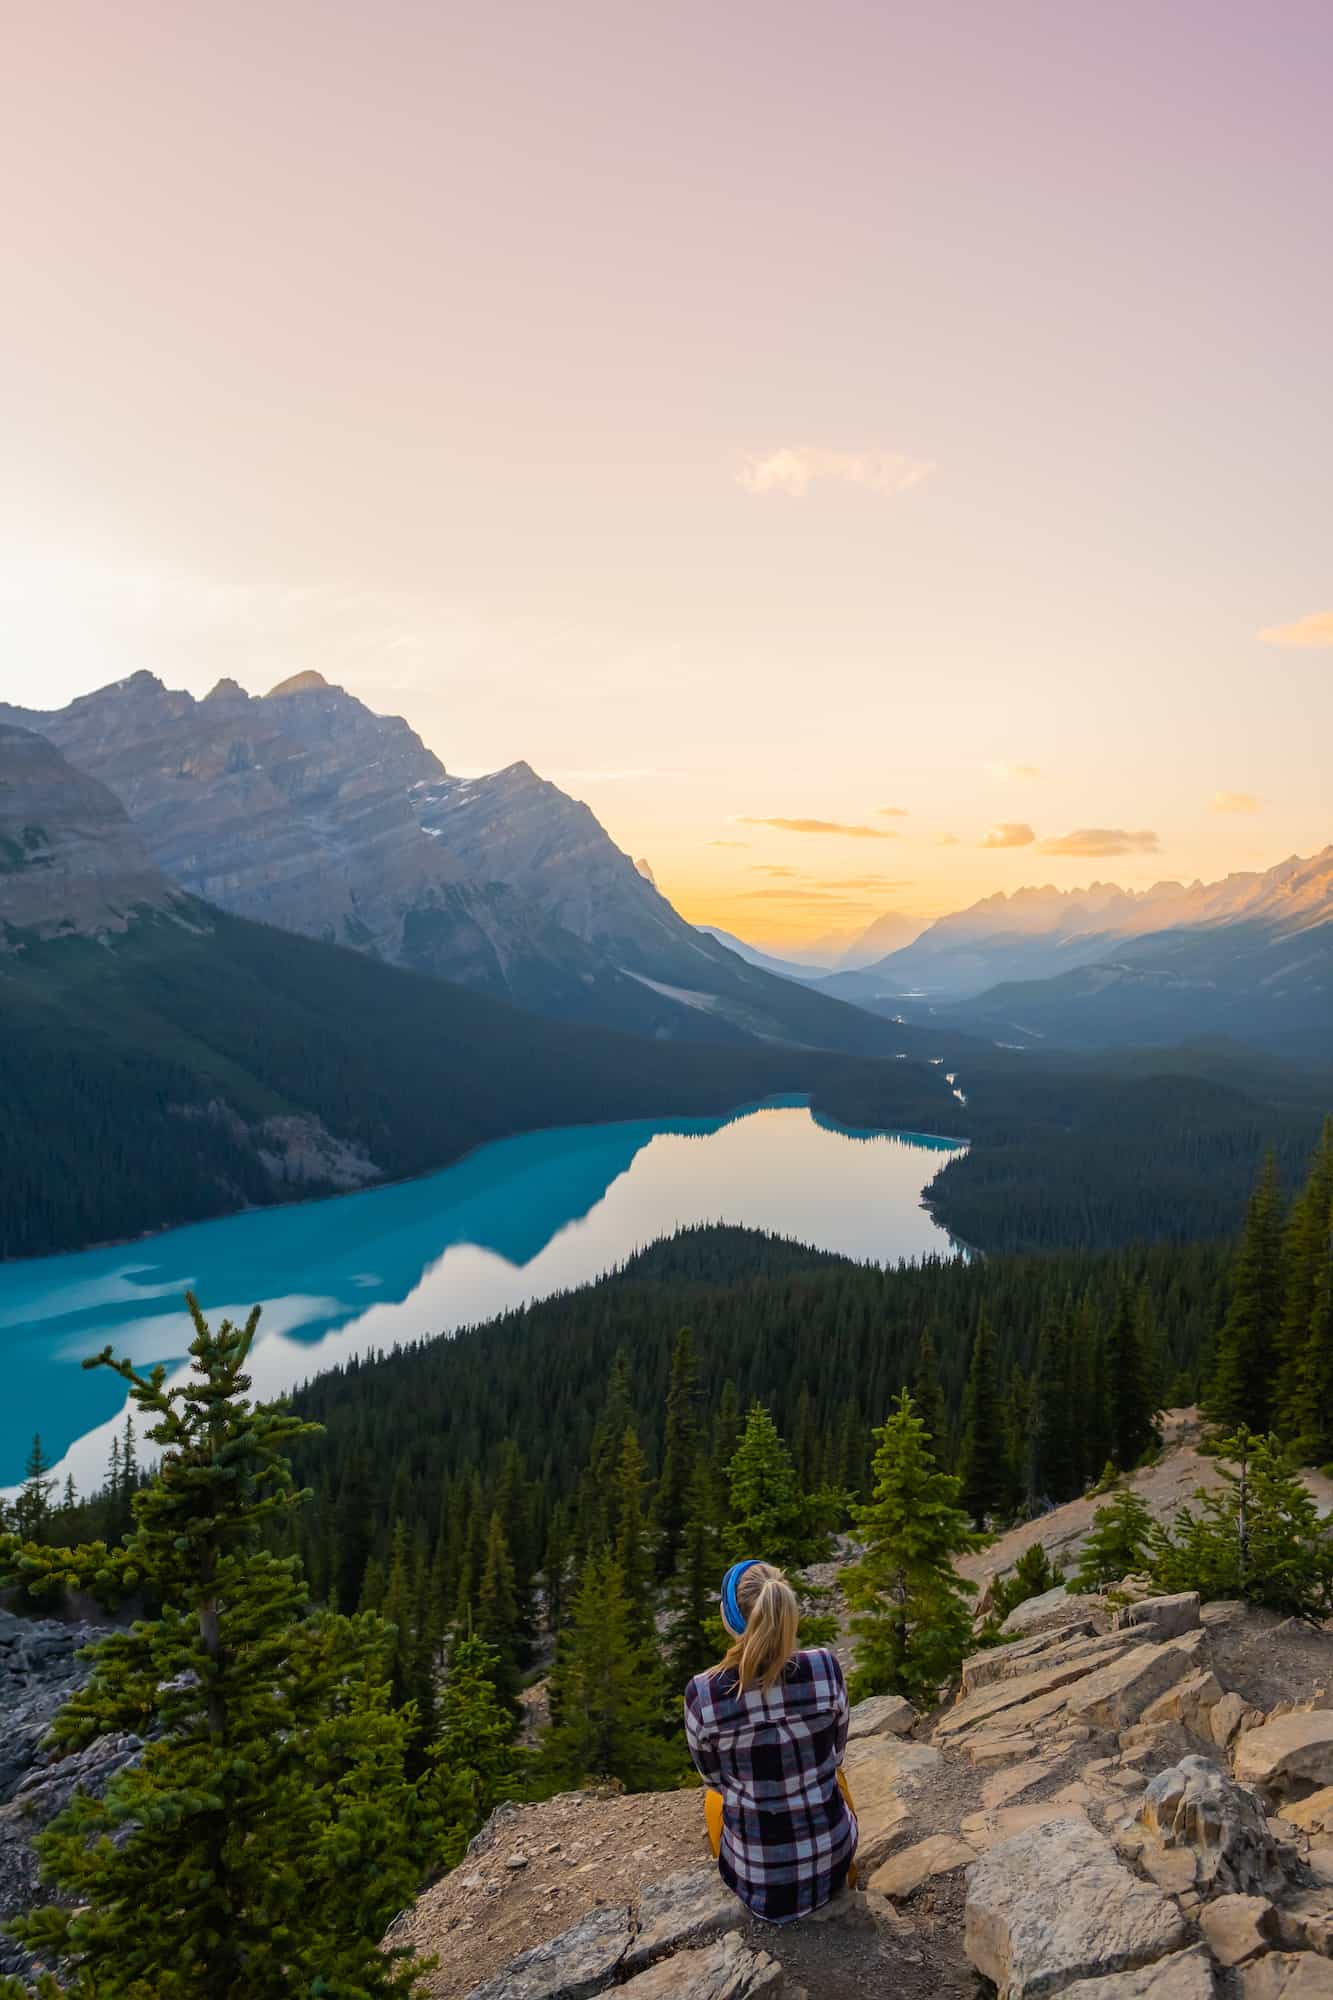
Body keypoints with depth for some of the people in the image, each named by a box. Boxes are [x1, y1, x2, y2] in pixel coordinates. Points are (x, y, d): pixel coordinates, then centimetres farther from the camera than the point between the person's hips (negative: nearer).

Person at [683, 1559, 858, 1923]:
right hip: (833, 1861, 1)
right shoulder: (825, 1668, -23)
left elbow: (714, 1777, -4)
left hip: (756, 1879, -1)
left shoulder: (702, 1694, -25)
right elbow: (835, 1753, -3)